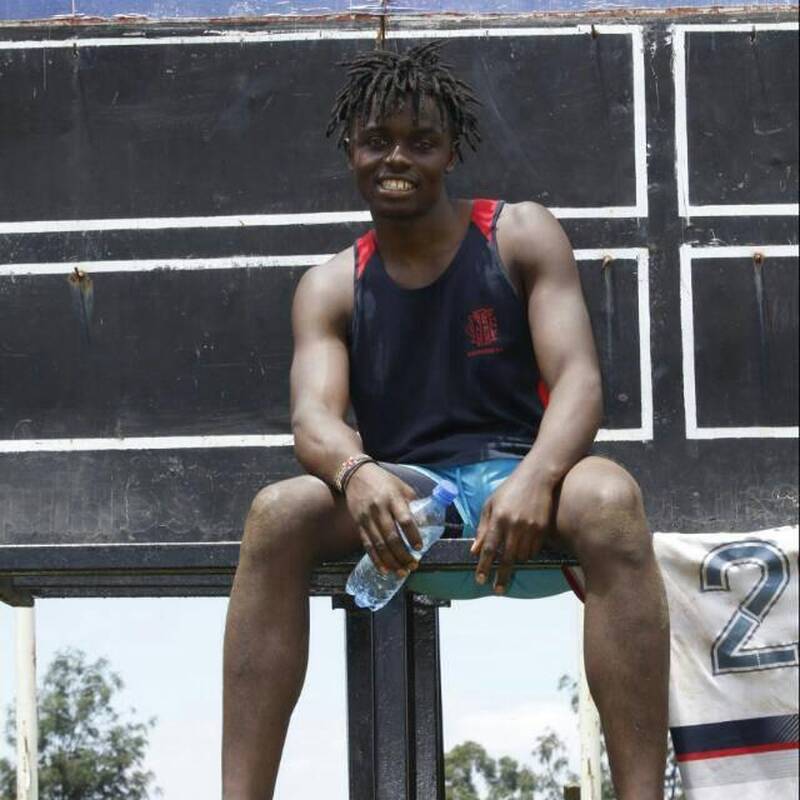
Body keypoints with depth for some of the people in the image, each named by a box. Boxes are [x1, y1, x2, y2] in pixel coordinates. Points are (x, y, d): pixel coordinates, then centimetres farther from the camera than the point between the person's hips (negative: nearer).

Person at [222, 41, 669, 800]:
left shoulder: (521, 237, 5)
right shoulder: (330, 287, 10)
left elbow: (578, 378, -7)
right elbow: (314, 415, -6)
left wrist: (535, 478, -29)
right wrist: (357, 473, -32)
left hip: (516, 482, -1)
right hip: (396, 496, 2)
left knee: (608, 495, -36)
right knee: (278, 511, -29)